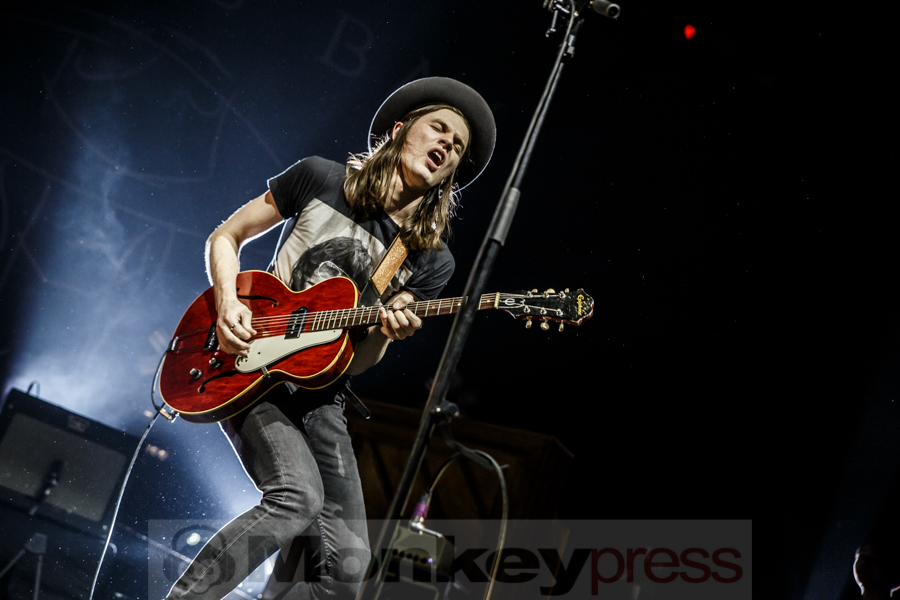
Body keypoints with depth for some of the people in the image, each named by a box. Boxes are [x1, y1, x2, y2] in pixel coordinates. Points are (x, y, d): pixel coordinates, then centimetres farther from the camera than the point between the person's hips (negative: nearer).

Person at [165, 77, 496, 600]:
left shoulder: (432, 261, 5)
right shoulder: (323, 179, 1)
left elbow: (357, 365, 4)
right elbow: (226, 237, 8)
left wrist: (386, 332, -19)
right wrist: (228, 302, -10)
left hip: (319, 395, 4)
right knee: (298, 497, -30)